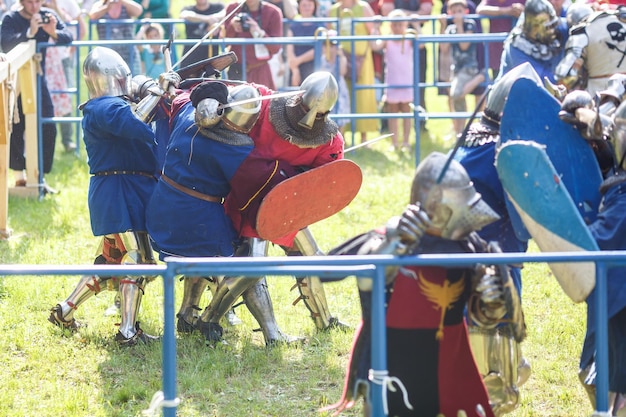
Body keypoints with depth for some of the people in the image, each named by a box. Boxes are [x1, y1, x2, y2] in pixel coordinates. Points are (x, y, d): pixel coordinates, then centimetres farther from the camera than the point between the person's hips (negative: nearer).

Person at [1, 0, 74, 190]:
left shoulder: (48, 16, -1)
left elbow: (68, 37, -10)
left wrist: (54, 32, -32)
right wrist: (30, 33, -41)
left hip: (38, 80, 4)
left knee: (48, 129, 0)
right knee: (16, 130, -3)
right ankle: (20, 177, 7)